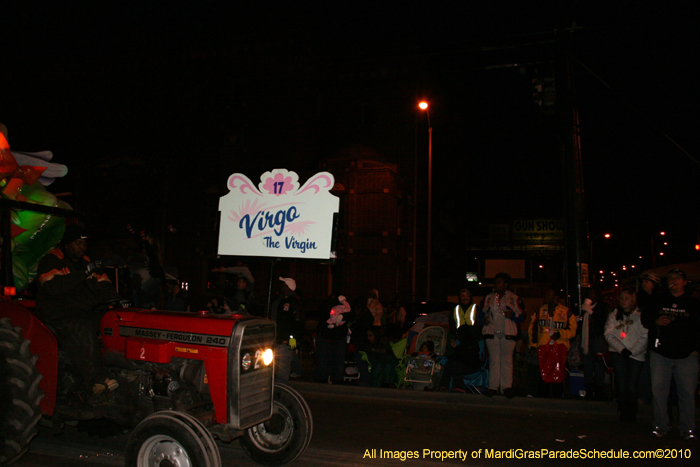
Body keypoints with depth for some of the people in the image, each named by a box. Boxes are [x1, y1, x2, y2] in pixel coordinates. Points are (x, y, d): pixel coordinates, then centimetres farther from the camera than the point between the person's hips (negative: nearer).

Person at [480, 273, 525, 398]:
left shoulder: (514, 298, 6)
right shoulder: (488, 298, 16)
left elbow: (522, 315, 5)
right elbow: (483, 312, 21)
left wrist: (512, 315, -14)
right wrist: (484, 319, 1)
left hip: (508, 333, -2)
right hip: (491, 332, 3)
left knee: (506, 359, -3)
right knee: (494, 359, 2)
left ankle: (507, 386, 4)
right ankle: (493, 386, 6)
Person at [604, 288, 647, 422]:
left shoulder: (640, 315, 1)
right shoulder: (614, 315, 10)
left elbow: (645, 336, -4)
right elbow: (609, 334, 4)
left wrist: (632, 351, -10)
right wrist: (622, 349, -8)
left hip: (636, 355, -1)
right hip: (618, 353, 2)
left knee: (632, 386, -4)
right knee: (622, 385, -5)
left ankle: (632, 415, 12)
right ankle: (624, 414, 7)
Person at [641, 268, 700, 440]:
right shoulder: (659, 300, 9)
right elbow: (645, 318, 11)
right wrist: (656, 321, -9)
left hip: (686, 355, -1)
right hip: (660, 354, 1)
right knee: (658, 390, 1)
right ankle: (660, 426, 12)